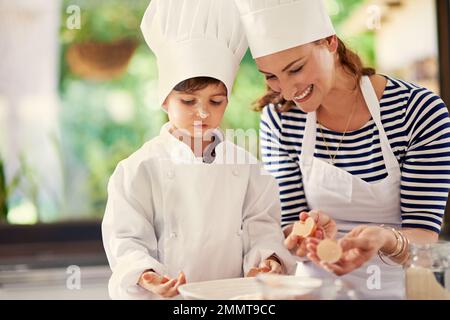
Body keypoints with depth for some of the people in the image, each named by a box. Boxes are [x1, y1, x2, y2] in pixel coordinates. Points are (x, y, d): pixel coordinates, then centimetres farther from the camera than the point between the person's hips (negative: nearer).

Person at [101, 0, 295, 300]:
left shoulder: (246, 166, 6)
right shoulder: (141, 169, -2)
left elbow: (262, 226, 8)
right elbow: (127, 238, -3)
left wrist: (268, 260, -10)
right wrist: (147, 277, -19)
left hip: (233, 295, 2)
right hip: (165, 299, -2)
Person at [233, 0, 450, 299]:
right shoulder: (278, 120, -4)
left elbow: (425, 234, -9)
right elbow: (288, 228, 0)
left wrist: (387, 240, -29)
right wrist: (314, 232, -21)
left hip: (397, 286, -2)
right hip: (316, 286, 2)